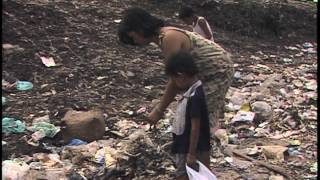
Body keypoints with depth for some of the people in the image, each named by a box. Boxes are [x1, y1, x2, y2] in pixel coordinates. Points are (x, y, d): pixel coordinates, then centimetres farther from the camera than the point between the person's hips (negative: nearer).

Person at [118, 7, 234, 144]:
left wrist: (159, 110, -18)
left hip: (218, 69, -10)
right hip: (207, 71, 10)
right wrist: (161, 105, 11)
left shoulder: (169, 38, -27)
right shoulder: (163, 37, 2)